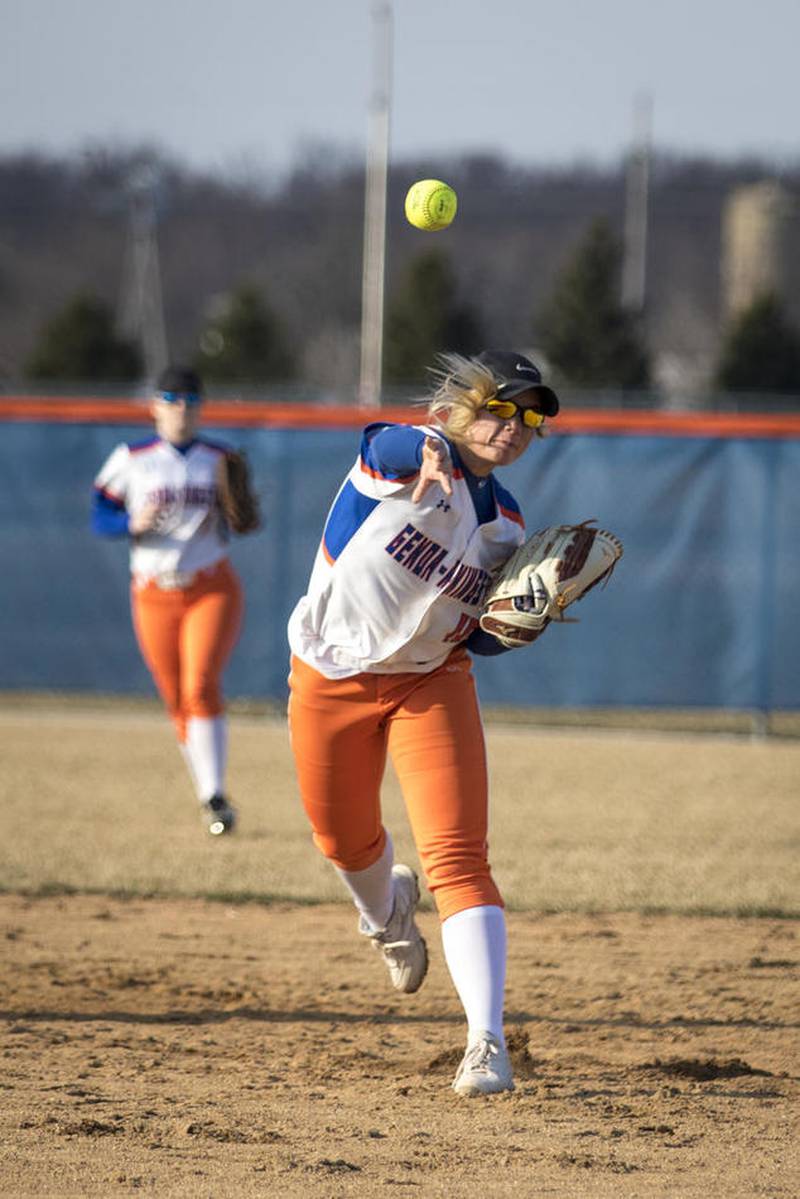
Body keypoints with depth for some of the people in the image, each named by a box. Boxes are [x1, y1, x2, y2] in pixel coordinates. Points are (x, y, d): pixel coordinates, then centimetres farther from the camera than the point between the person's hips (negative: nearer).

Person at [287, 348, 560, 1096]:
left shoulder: (505, 527, -1)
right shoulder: (406, 454, -16)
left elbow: (483, 637, 6)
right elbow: (391, 446, -43)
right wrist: (430, 459, -67)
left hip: (430, 684, 2)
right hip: (331, 680, -2)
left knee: (456, 857, -15)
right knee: (345, 841, 17)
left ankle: (486, 1041, -22)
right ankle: (385, 915, 56)